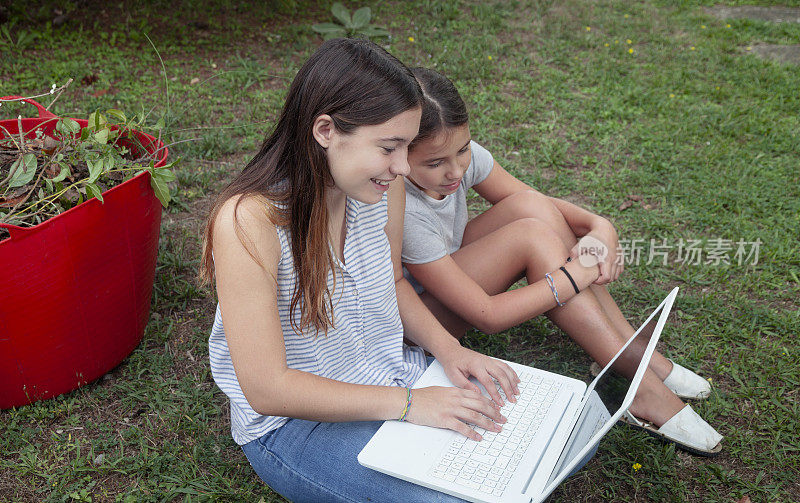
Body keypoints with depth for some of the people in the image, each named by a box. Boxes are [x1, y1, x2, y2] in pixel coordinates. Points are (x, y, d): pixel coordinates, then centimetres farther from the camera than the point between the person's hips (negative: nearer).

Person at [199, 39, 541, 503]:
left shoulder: (384, 188, -8)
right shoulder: (248, 223, -28)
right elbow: (267, 389, -24)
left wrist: (447, 347, -6)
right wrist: (407, 404, -24)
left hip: (392, 374, 6)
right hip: (292, 421, -6)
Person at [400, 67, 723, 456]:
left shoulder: (458, 151, -14)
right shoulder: (403, 212, -34)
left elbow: (538, 201, -1)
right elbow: (487, 316, -31)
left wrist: (600, 227, -20)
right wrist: (579, 273, -27)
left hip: (449, 273, 7)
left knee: (528, 205, -18)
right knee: (530, 234, -27)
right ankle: (643, 388, -21)